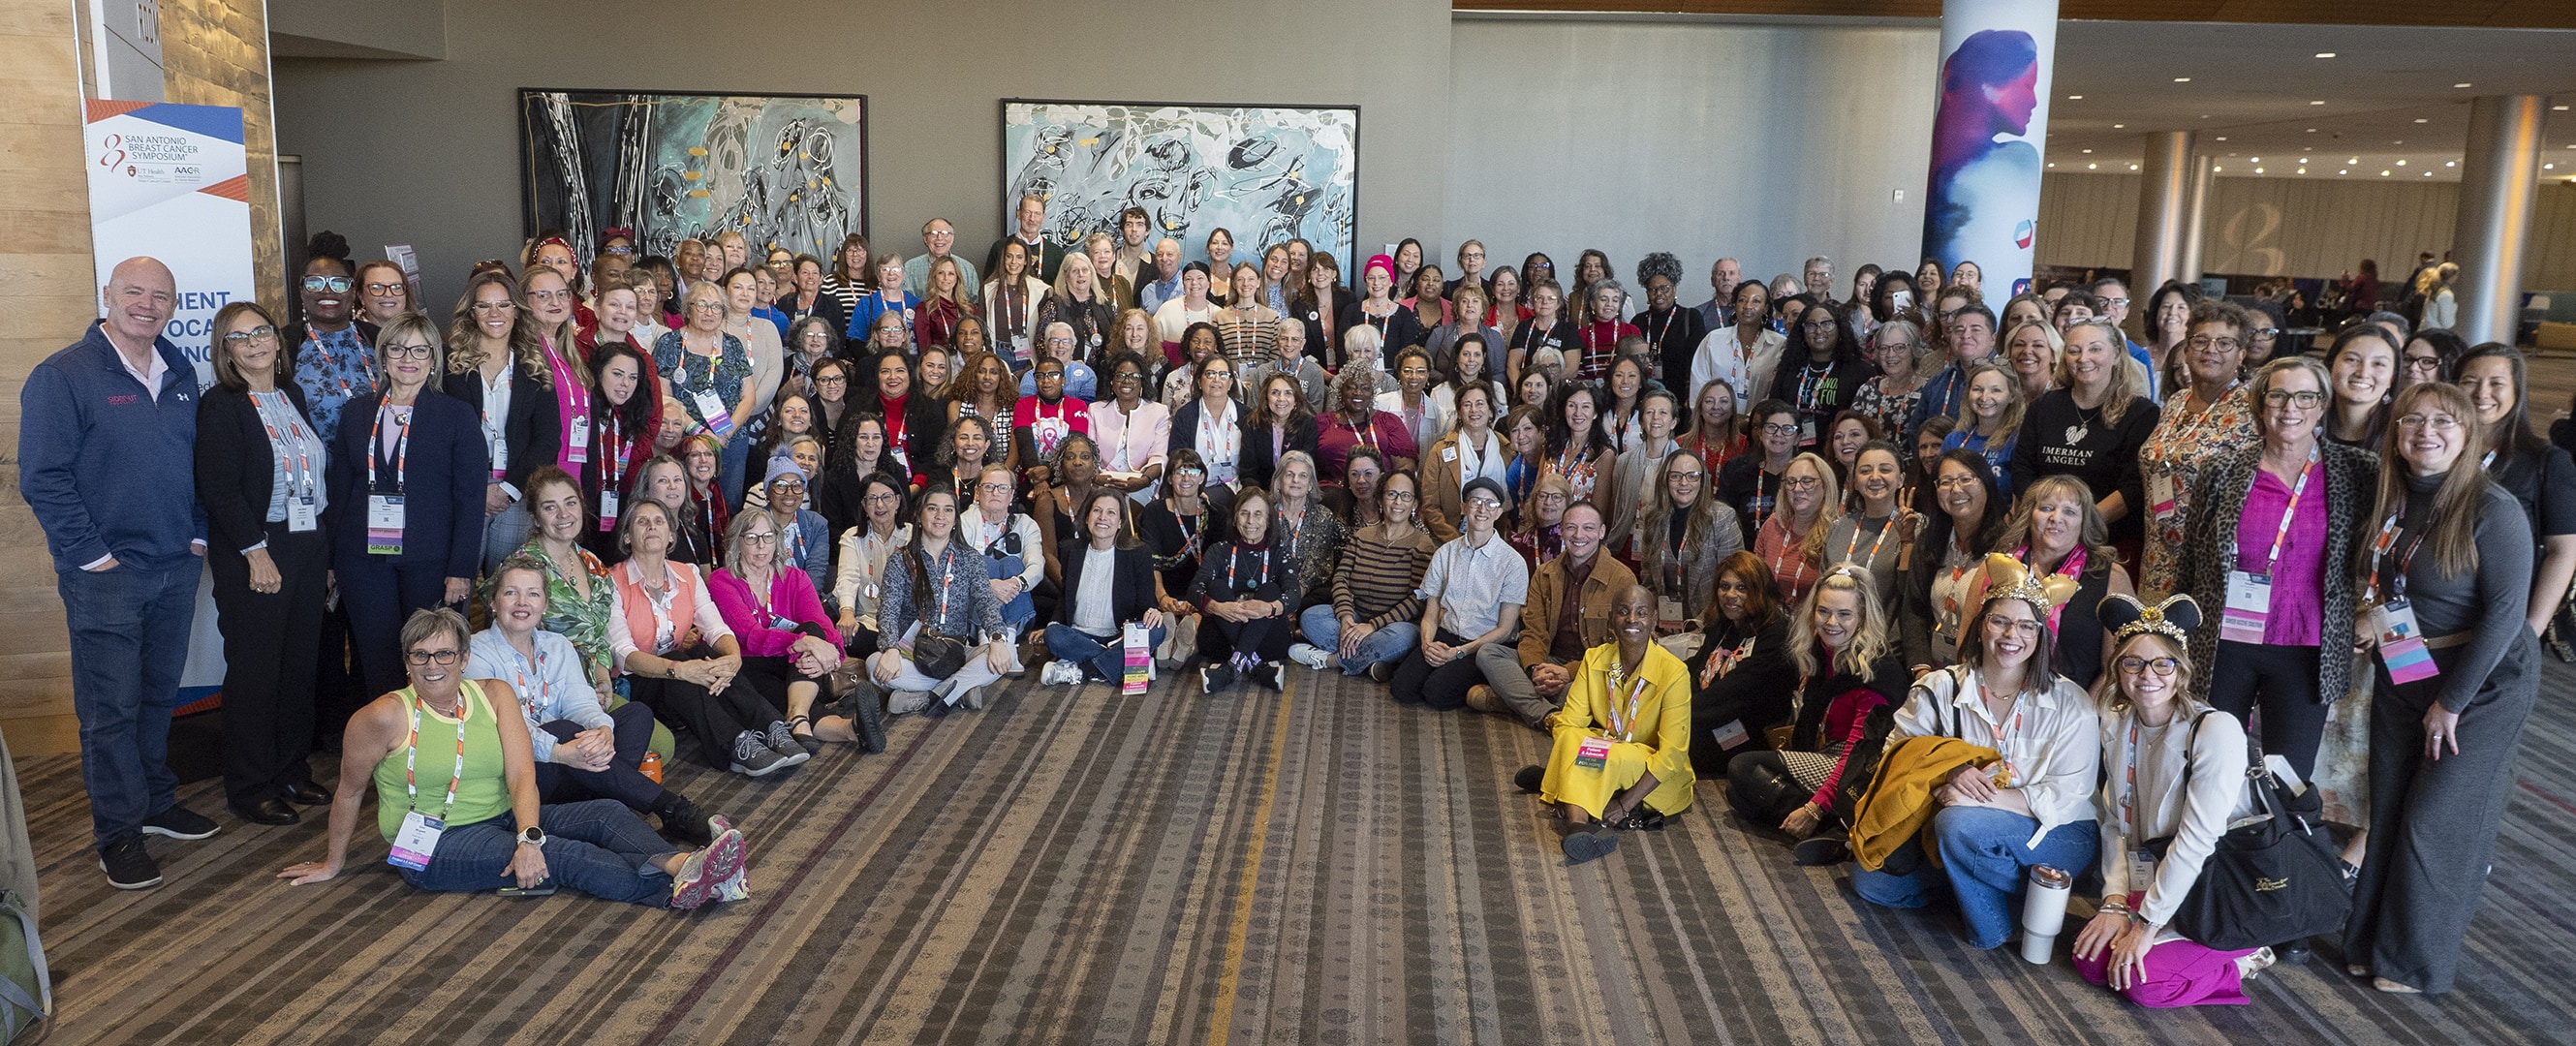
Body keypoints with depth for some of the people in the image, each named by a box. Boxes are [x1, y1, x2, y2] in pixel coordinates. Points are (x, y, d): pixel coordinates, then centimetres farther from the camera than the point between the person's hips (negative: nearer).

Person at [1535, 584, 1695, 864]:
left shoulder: (1673, 672, -18)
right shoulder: (1595, 659, -4)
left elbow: (1671, 755, -19)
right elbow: (1568, 723, -9)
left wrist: (1626, 803, -28)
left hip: (1654, 774, -4)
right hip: (1605, 760, 4)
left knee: (1612, 757, -36)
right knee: (1568, 740, -29)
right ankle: (1578, 823, -43)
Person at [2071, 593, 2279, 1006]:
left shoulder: (2217, 730, -21)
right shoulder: (2116, 726, 1)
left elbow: (2197, 839, -23)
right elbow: (2116, 824, 3)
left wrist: (2146, 925, -20)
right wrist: (2115, 904, -10)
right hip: (2154, 878, 7)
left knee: (2144, 980, -23)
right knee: (2090, 956, -12)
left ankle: (2243, 960, 4)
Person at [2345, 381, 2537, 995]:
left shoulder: (2493, 510, -18)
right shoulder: (2393, 503, 2)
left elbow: (2505, 613, -19)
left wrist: (2450, 702, -16)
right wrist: (2374, 618, 1)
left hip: (2482, 681, -6)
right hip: (2401, 678, 6)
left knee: (2436, 822, 0)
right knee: (2387, 811, 11)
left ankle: (2417, 962, 17)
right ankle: (2372, 940, 25)